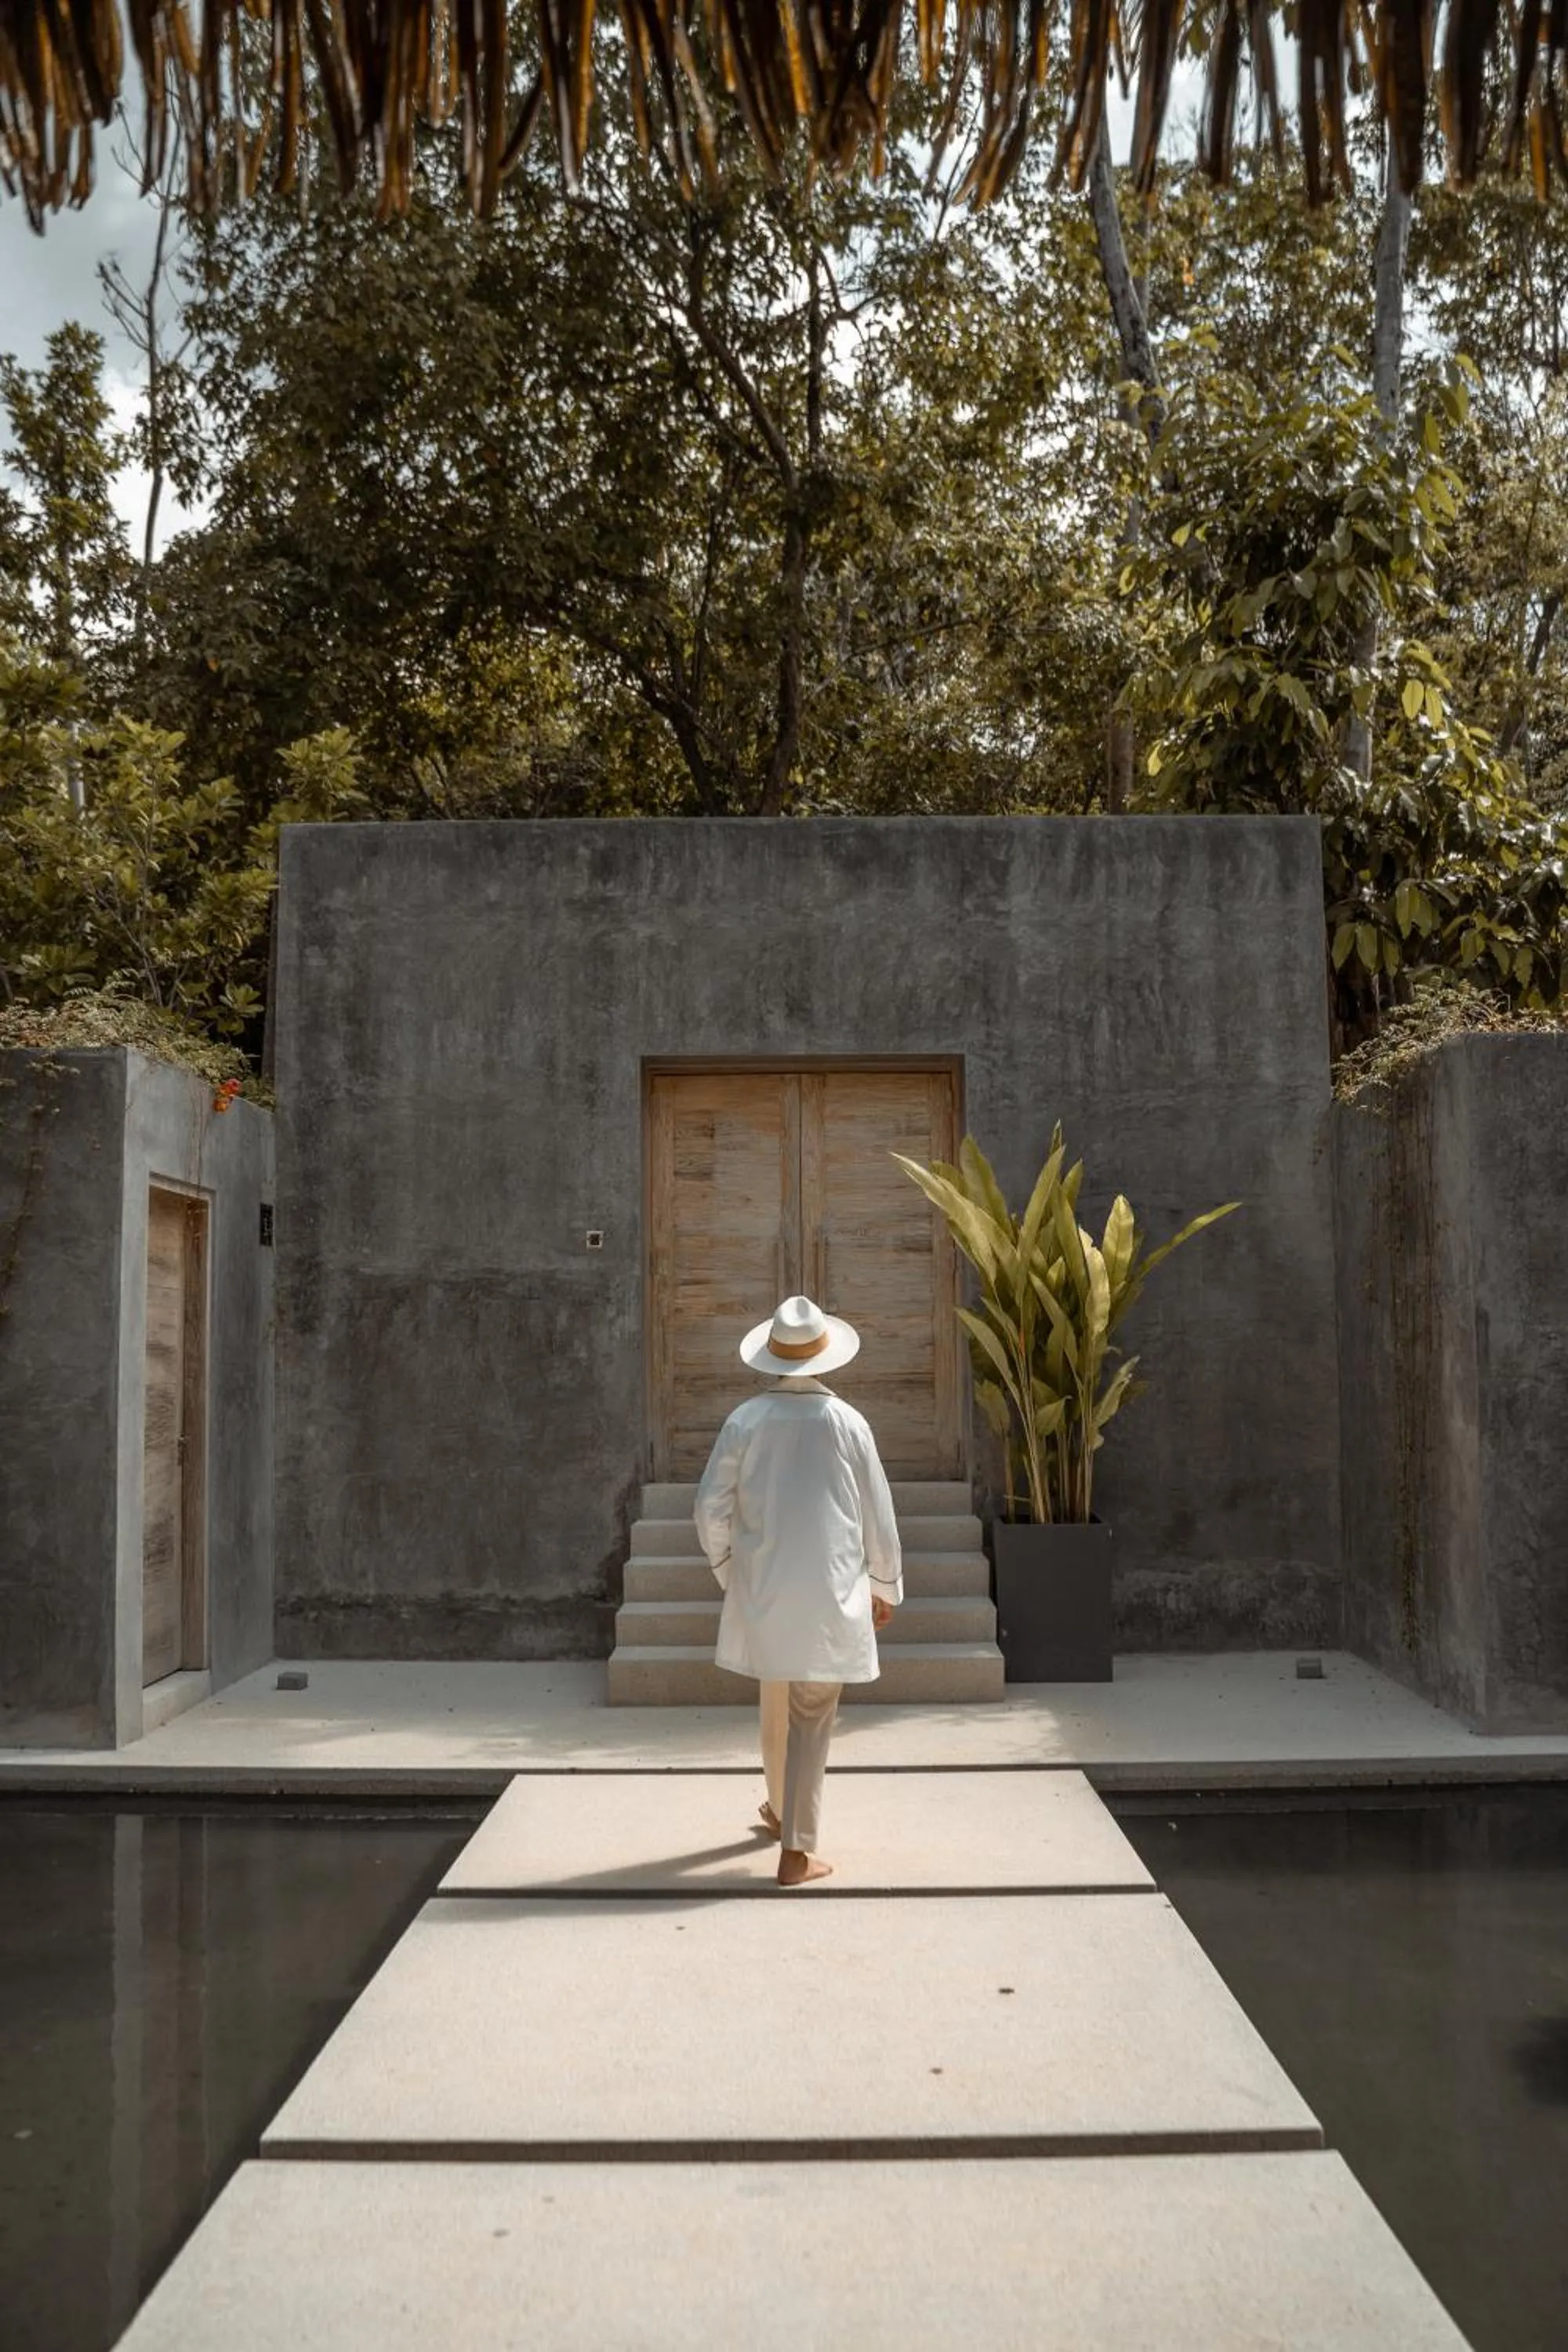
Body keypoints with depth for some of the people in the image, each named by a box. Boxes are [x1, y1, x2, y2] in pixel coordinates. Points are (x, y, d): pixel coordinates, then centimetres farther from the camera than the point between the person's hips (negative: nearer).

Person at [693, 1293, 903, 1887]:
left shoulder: (746, 1420, -5)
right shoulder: (846, 1422, -6)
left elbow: (711, 1507, -4)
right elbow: (877, 1513, 0)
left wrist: (727, 1569, 12)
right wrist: (885, 1586, 12)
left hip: (763, 1589, 2)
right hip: (831, 1591, -2)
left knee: (776, 1706, 21)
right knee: (812, 1716, 2)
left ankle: (782, 1810, 40)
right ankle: (797, 1848, 1)